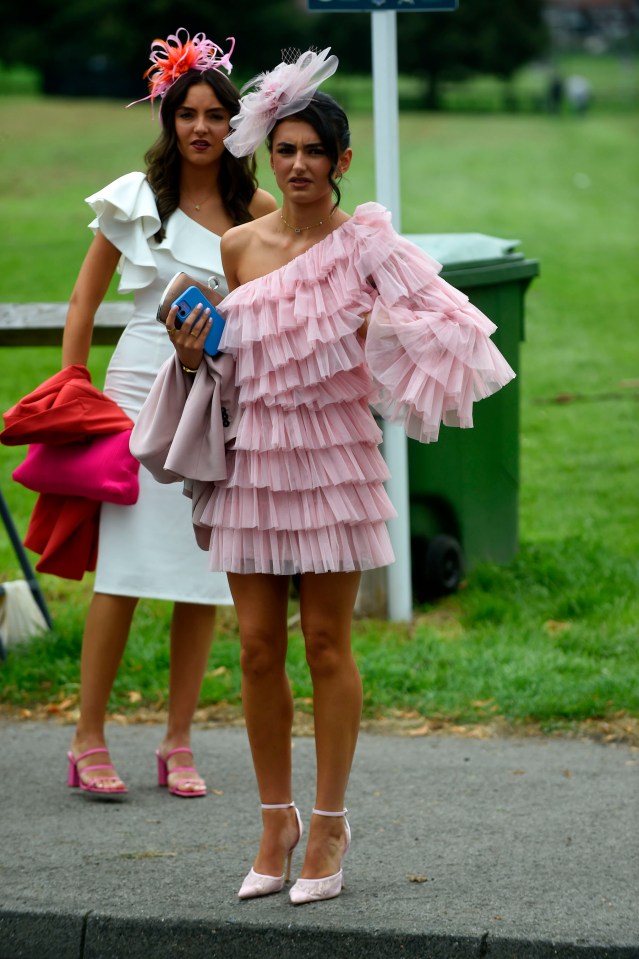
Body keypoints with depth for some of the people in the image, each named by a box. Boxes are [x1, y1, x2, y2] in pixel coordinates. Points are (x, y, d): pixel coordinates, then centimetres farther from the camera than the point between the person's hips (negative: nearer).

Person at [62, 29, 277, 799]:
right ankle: (88, 743, -2)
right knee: (124, 569, -7)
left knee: (204, 578, 3)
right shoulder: (136, 199, 2)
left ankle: (177, 747, 11)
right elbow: (86, 296, 7)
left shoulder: (258, 210, 6)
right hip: (143, 388, -2)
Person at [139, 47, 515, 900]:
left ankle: (330, 825, 12)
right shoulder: (239, 246, 7)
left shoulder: (364, 241, -4)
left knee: (326, 643, 2)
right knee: (258, 646, 5)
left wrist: (379, 333, -22)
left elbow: (443, 327, -7)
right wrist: (191, 352, -2)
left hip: (332, 454, -4)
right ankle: (276, 820, 18)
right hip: (252, 455, 4)